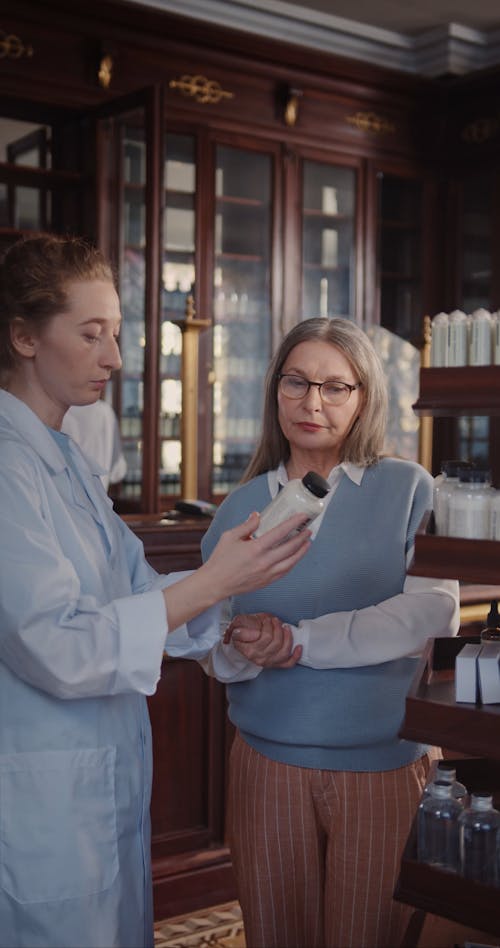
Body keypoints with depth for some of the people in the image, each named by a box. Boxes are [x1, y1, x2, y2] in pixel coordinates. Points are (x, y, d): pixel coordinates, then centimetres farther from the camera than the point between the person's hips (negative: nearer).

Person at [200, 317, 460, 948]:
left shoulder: (408, 489, -2)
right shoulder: (240, 507, 6)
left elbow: (436, 612, -16)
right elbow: (209, 648, 5)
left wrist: (298, 642, -17)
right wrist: (245, 651, -19)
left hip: (387, 765, -2)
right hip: (267, 759, 3)